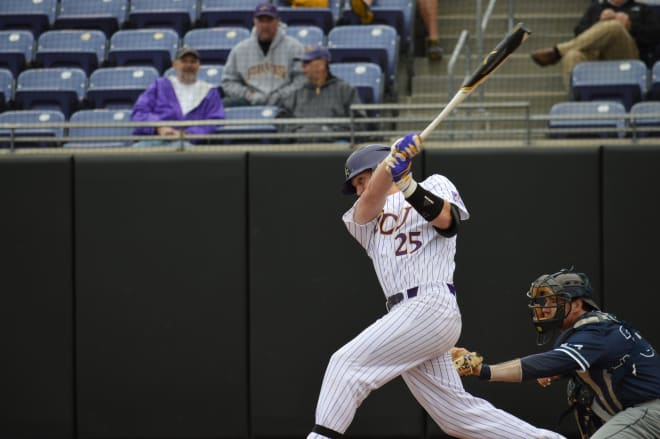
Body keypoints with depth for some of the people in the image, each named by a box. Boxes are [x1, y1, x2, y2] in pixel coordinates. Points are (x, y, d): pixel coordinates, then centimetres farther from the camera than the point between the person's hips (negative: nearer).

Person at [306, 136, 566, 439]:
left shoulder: (435, 185, 11)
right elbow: (373, 196, 1)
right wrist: (393, 158, -18)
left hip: (431, 307, -7)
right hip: (406, 313, 7)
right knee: (457, 414, 4)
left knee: (347, 363, -18)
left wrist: (406, 185, -27)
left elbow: (445, 219, -11)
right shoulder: (364, 218, 25)